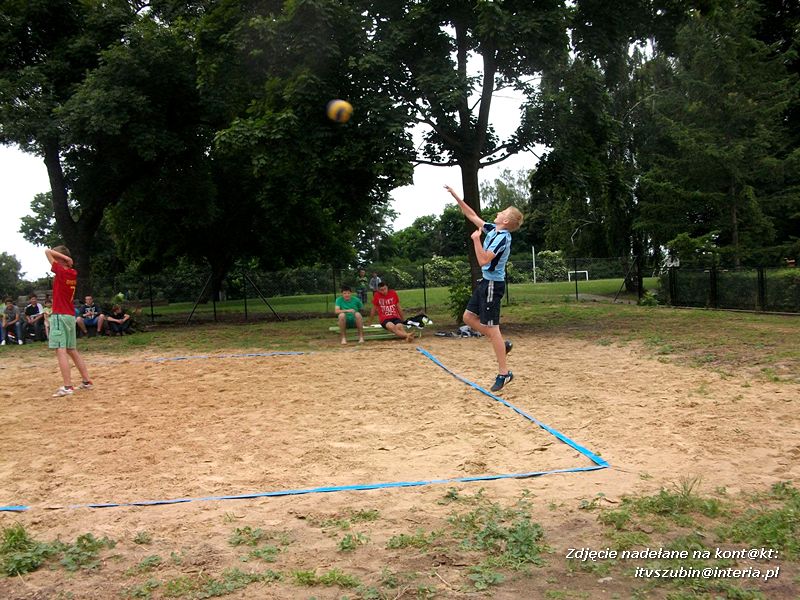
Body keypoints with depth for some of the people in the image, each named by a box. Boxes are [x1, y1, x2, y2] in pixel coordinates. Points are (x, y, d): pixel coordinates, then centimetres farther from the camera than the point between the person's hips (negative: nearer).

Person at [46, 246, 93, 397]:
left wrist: (65, 258, -8)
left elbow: (47, 252, -8)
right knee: (72, 350, 16)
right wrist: (67, 260, 11)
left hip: (59, 316, -8)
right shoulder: (73, 273, 9)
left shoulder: (61, 271, -11)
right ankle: (86, 381, 17)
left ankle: (67, 387, -19)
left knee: (60, 351, -12)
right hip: (71, 316, 8)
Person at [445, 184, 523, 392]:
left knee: (492, 328, -5)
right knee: (469, 317, 16)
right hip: (486, 282, 10)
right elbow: (472, 215, 16)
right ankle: (503, 344, 22)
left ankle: (504, 372, 3)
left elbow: (484, 260, -28)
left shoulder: (502, 237, -21)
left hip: (493, 285, -10)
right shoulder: (492, 229, 6)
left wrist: (476, 239, -20)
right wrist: (455, 195, 14)